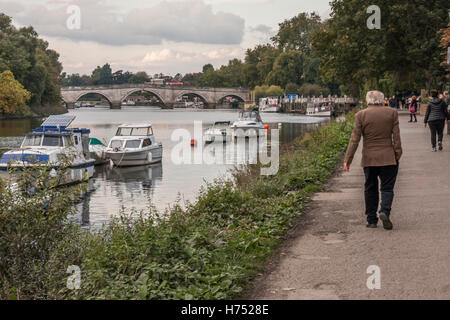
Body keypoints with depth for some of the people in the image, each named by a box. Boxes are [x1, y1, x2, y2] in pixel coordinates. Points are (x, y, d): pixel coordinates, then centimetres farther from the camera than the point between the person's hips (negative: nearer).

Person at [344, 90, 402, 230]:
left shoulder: (361, 115, -2)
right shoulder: (392, 113, 0)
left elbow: (355, 139, -5)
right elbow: (396, 137, -2)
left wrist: (348, 159, -2)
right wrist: (398, 155, 5)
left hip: (369, 159, 1)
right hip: (388, 158, 0)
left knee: (370, 189, 10)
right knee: (387, 187, 5)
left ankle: (371, 220, 12)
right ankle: (385, 211, -18)